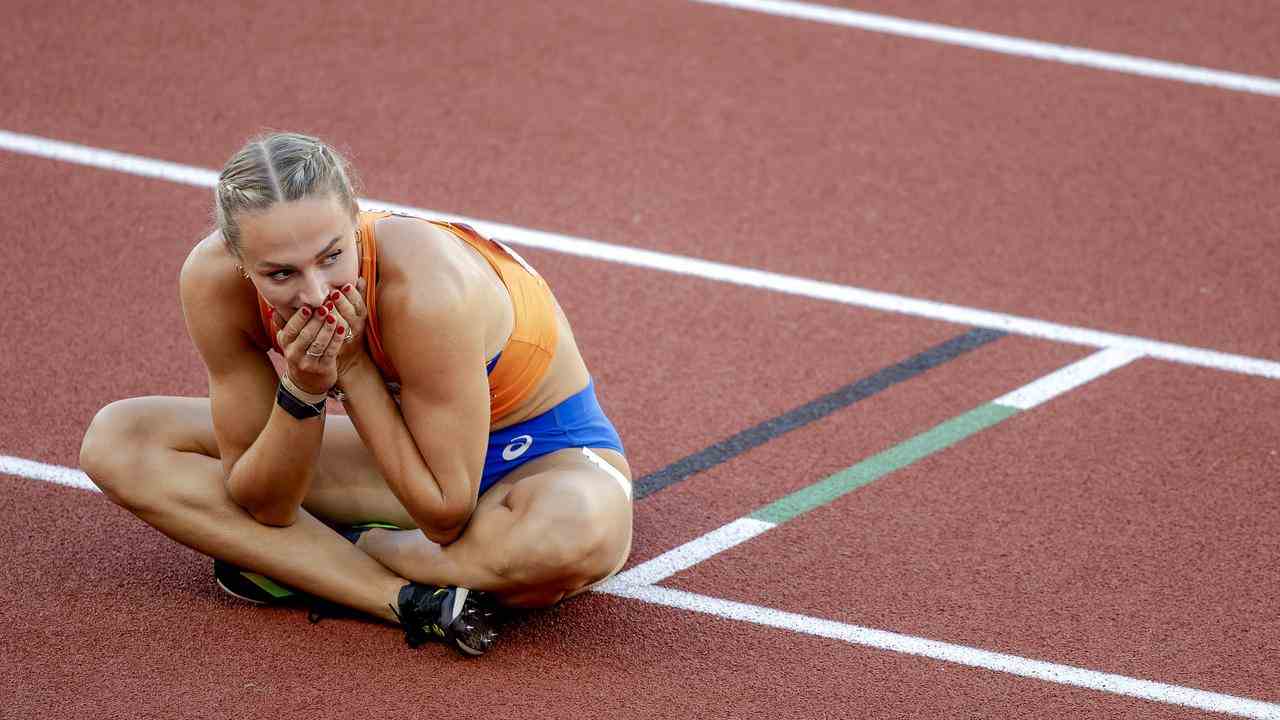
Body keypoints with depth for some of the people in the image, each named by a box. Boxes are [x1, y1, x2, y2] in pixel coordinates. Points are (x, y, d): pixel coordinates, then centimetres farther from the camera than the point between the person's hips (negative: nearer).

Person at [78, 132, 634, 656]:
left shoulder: (425, 289, -37)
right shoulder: (213, 281, -22)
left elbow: (446, 518, -31)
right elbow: (262, 504, -15)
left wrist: (352, 366, -32)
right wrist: (302, 389, -32)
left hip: (548, 453, -5)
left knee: (581, 532, -43)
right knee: (117, 440, -8)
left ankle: (303, 563, -15)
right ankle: (410, 599, -20)